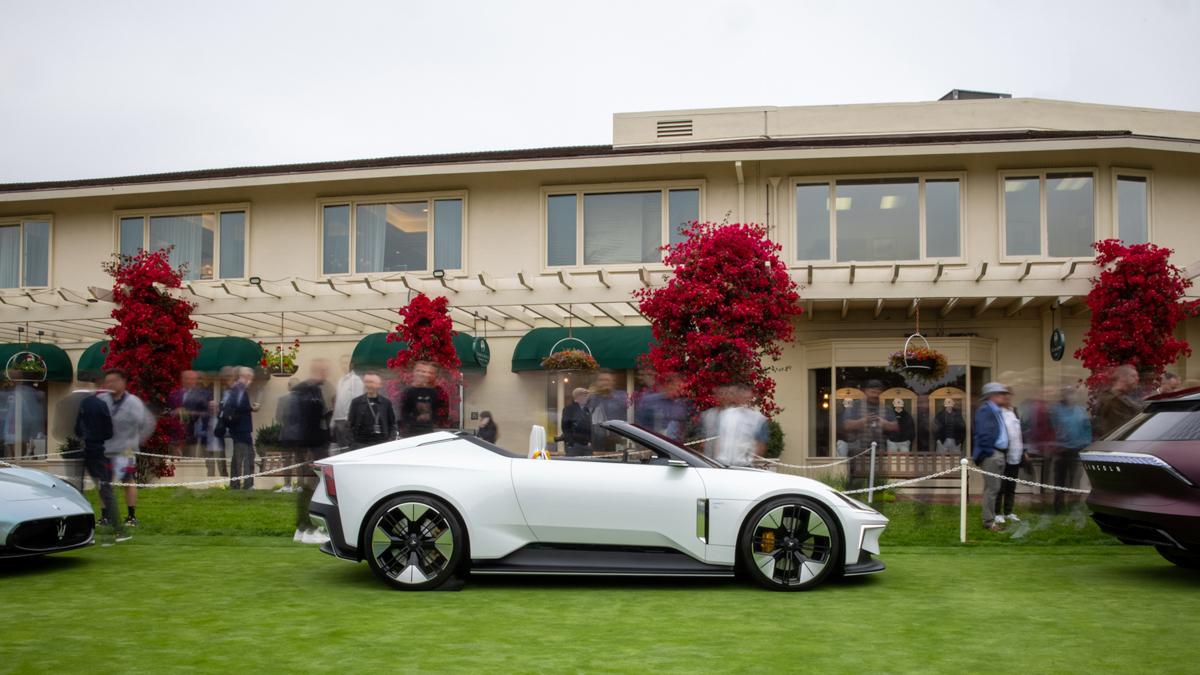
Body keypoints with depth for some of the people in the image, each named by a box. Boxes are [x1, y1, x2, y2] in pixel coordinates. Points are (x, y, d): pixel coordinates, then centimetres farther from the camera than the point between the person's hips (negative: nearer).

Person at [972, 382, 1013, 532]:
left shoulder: (997, 411, 18)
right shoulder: (985, 410, -12)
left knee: (994, 488, 14)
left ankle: (992, 518, 21)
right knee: (992, 488, -8)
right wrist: (989, 452, -19)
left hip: (999, 454, 10)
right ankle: (989, 521, -3)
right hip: (991, 454, -10)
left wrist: (1002, 452, 15)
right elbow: (983, 433, -20)